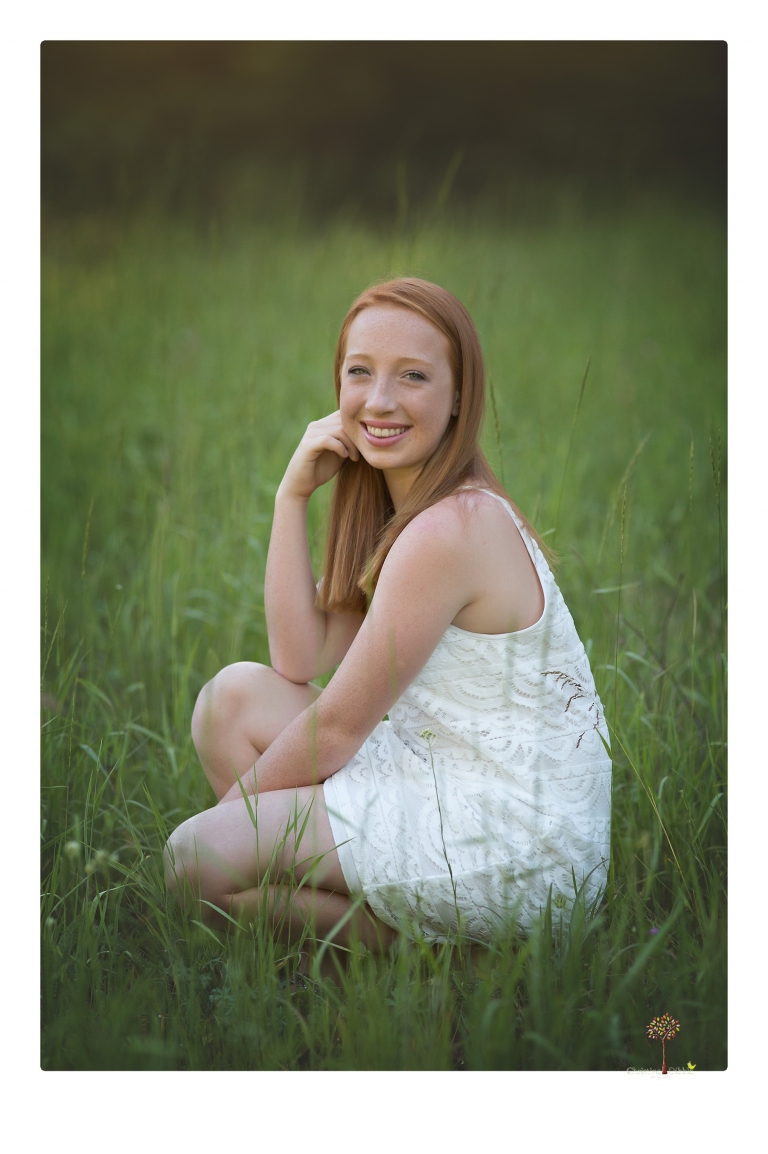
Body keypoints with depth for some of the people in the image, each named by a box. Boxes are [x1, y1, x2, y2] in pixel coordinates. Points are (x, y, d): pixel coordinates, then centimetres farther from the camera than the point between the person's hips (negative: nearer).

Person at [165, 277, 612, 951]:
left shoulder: (449, 529, -21)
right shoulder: (404, 506, 9)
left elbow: (337, 728, -15)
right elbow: (298, 662, 5)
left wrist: (229, 813, 0)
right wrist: (294, 494, -1)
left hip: (516, 851, -10)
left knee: (198, 861, -12)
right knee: (236, 695, 8)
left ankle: (430, 947, -2)